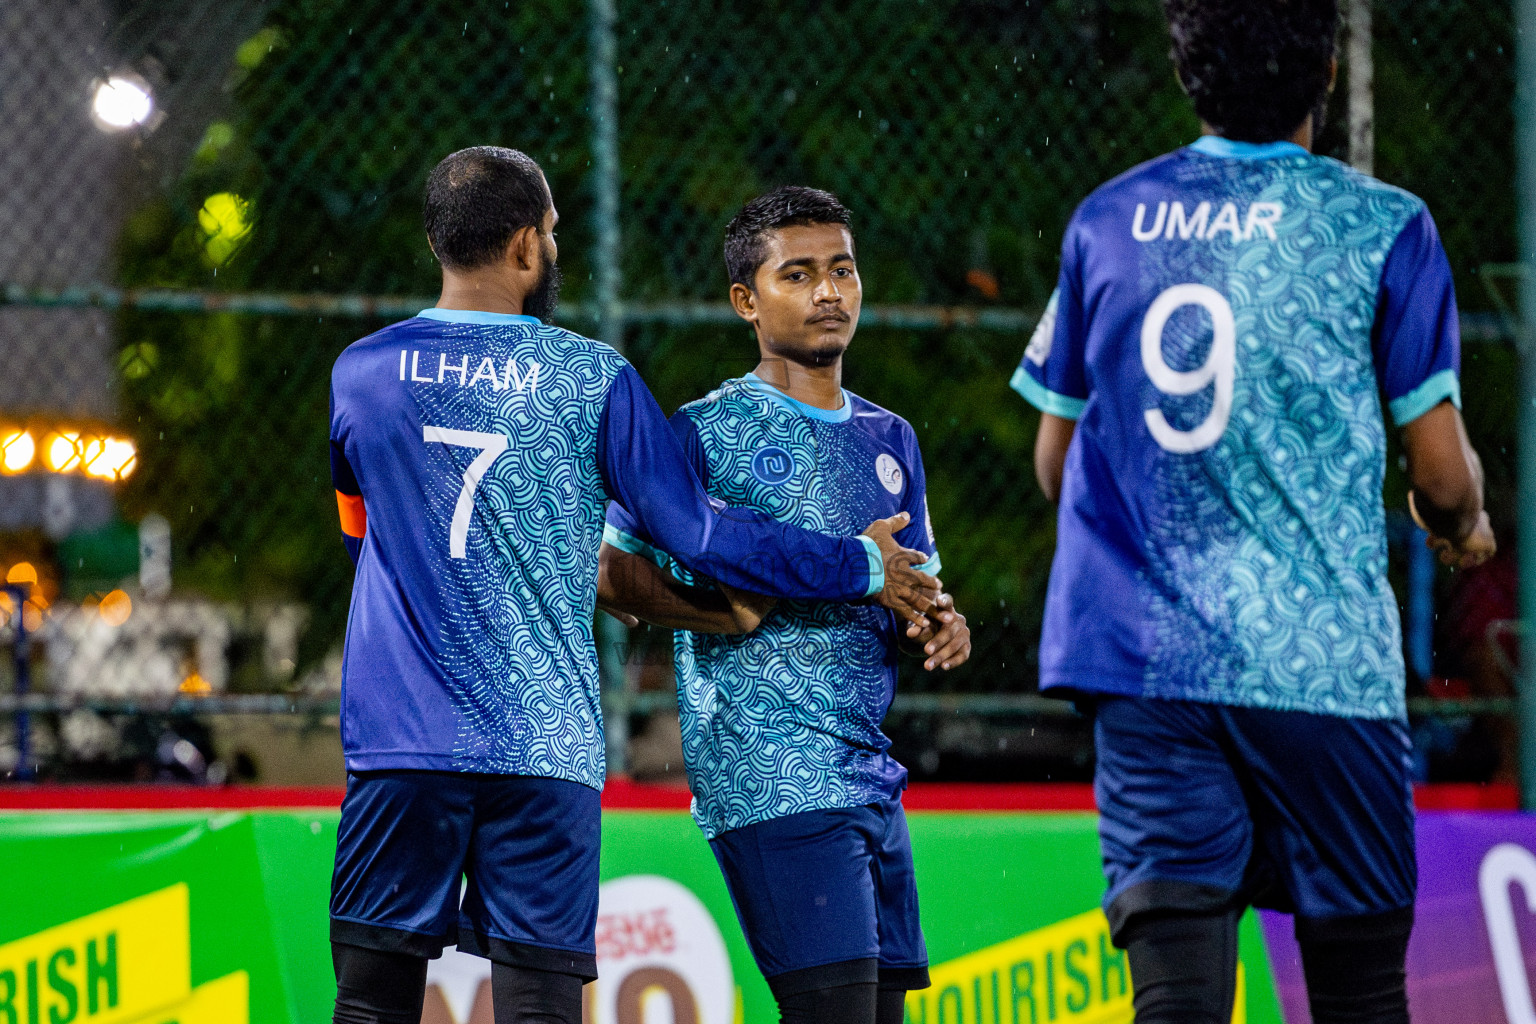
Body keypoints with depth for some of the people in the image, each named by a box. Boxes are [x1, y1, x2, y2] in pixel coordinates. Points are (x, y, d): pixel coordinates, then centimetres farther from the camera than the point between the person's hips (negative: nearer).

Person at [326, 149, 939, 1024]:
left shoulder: (359, 375, 6)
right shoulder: (594, 380, -1)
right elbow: (697, 532, 2)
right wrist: (859, 567, 15)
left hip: (398, 744, 1)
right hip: (546, 746, -1)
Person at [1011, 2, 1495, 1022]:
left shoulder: (1107, 222, 8)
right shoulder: (1382, 226, -3)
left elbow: (1056, 462, 16)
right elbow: (1442, 472, -1)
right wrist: (1462, 525, 23)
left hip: (1144, 658, 3)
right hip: (1322, 658, -3)